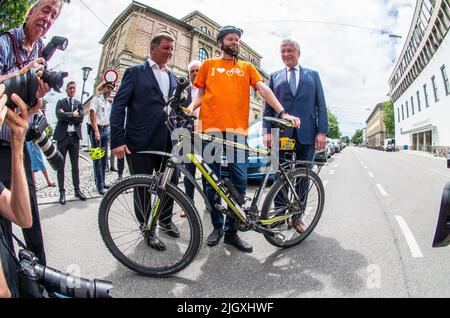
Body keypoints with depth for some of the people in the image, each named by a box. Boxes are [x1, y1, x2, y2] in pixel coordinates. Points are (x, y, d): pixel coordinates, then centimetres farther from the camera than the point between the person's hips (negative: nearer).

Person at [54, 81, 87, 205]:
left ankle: (77, 189, 15)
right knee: (61, 166, 2)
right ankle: (62, 192, 9)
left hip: (75, 136, 2)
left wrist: (67, 116, -9)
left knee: (75, 165, 8)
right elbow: (60, 116, -12)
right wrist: (72, 114, -6)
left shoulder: (79, 103, 12)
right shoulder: (60, 102, 6)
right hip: (62, 136, -1)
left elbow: (81, 118, -4)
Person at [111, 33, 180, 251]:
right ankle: (148, 230, 25)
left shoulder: (172, 77, 18)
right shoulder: (135, 72, 3)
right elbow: (119, 105, -4)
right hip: (141, 143, -5)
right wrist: (117, 140, -12)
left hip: (168, 142, 5)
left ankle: (166, 220, 36)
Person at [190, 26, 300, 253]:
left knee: (239, 182, -5)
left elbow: (264, 89, 8)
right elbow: (200, 95, 16)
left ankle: (231, 231, 11)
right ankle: (217, 226, 22)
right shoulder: (208, 65, 18)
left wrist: (282, 112, -5)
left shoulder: (246, 67, 20)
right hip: (211, 129, 0)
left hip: (237, 131, 1)